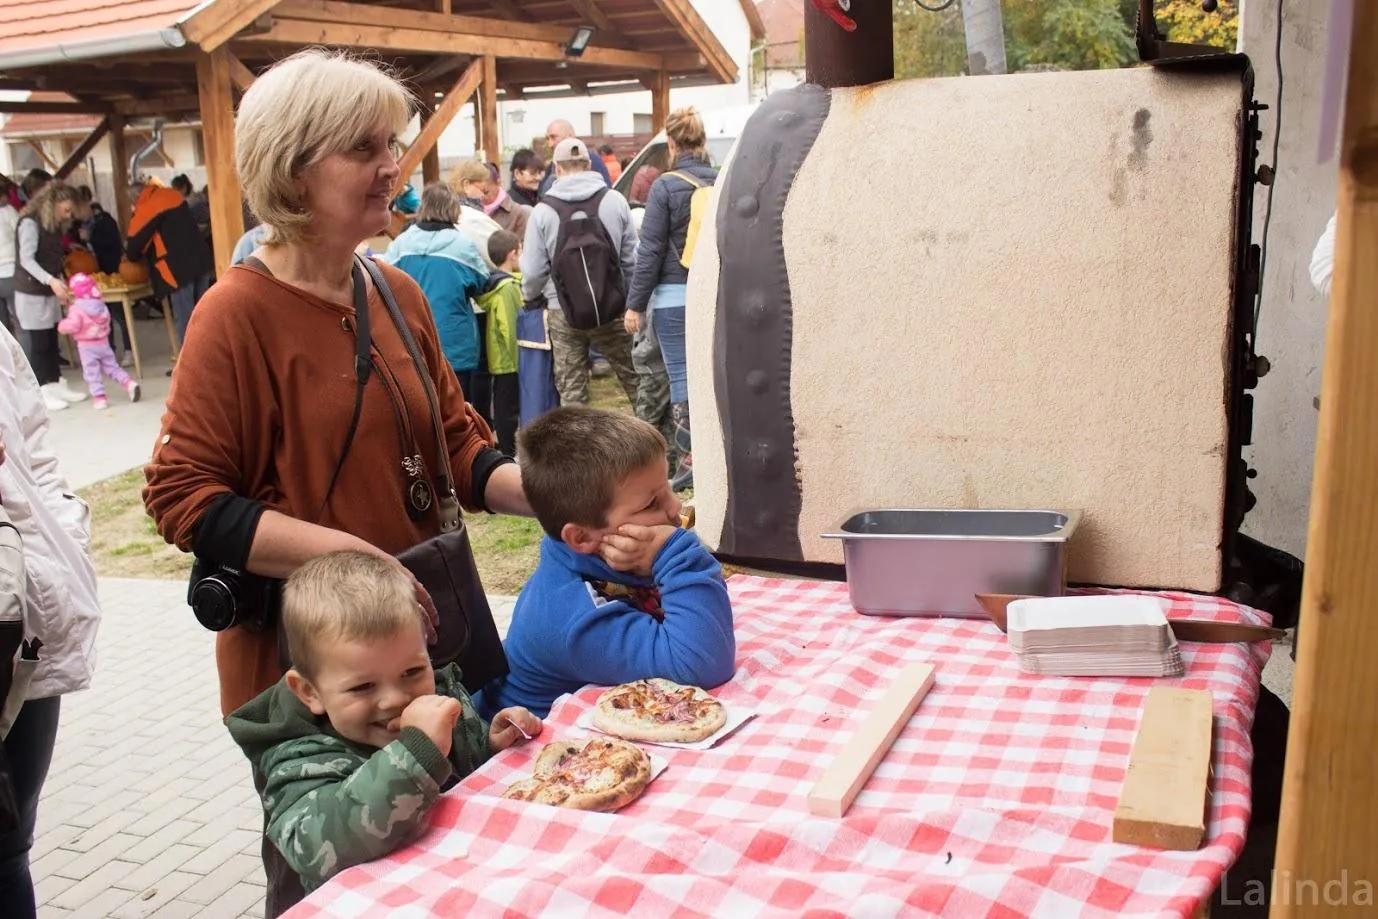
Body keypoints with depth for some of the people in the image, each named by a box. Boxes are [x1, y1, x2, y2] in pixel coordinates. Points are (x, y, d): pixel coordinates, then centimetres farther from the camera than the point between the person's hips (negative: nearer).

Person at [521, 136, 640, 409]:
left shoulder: (543, 210, -5)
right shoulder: (614, 200, -4)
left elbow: (534, 270, -3)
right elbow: (632, 258, -2)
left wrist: (528, 295, 18)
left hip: (563, 313, 0)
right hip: (612, 308, 0)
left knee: (571, 390, 9)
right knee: (634, 377, 11)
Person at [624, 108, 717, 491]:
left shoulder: (666, 186, -9)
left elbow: (650, 251, -9)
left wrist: (635, 303, -4)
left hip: (674, 295, -4)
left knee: (681, 375, 1)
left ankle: (689, 460, 2)